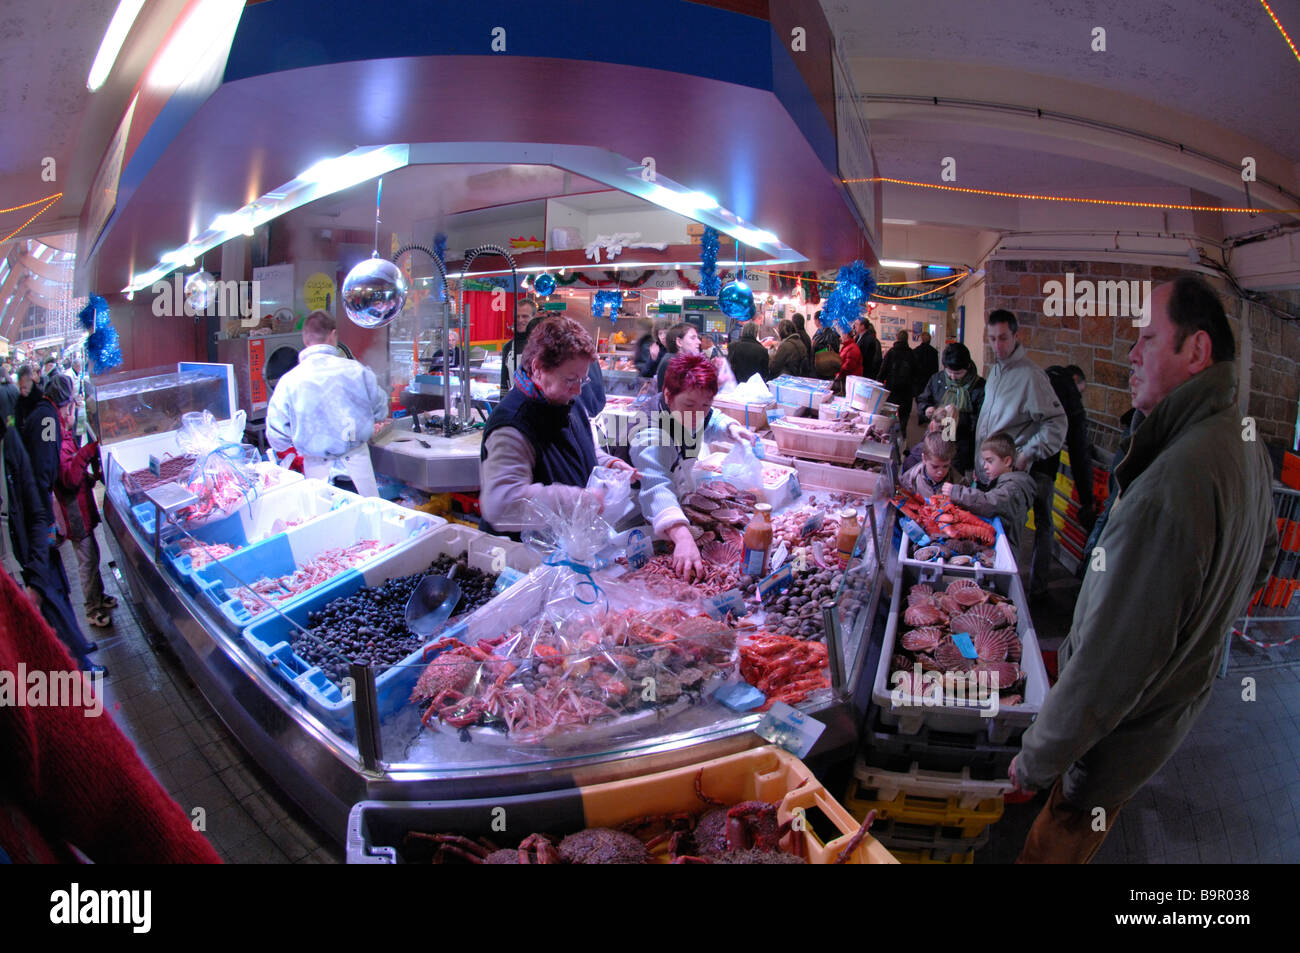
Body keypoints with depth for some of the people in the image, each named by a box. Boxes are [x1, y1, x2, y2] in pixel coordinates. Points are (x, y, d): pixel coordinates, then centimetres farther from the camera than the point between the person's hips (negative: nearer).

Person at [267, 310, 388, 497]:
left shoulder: (288, 381, -10)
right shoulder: (357, 370, -11)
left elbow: (277, 440, -5)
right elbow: (380, 413, 3)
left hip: (317, 465, 1)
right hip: (355, 459, -1)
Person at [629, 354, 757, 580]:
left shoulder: (686, 411, -9)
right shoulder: (651, 436, -35)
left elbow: (711, 423, 16)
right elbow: (656, 489, -52)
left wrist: (731, 427, -7)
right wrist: (682, 537, -67)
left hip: (680, 498, 8)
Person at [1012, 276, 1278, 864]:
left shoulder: (1170, 488, -36)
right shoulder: (1250, 450, -3)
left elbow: (1109, 667, -33)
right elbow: (1259, 567, 17)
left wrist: (1037, 760, -21)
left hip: (1117, 739, -8)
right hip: (1188, 696, 9)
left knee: (1056, 845, 13)